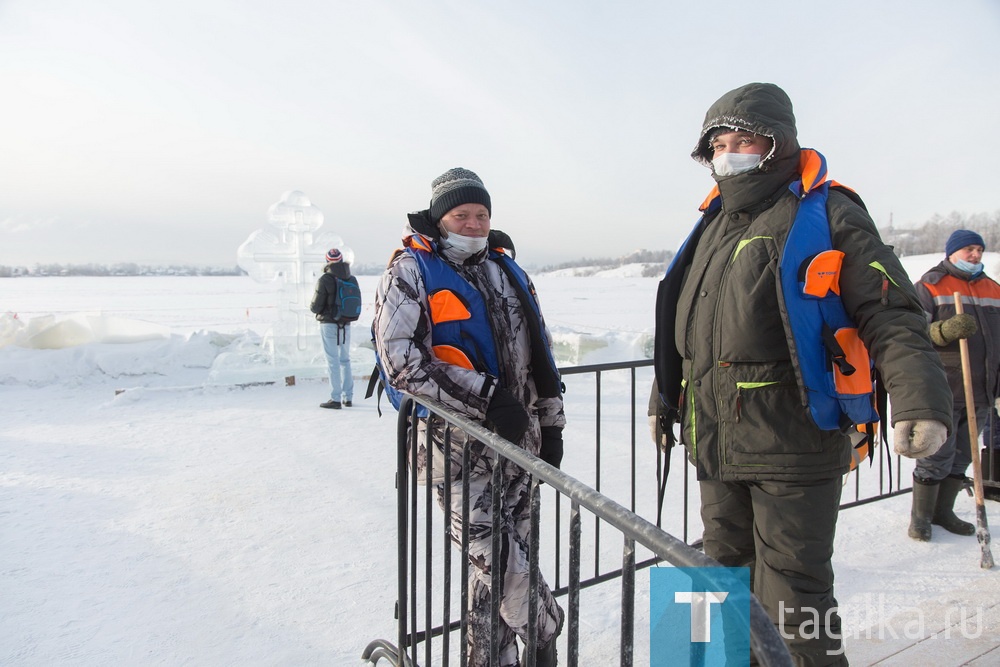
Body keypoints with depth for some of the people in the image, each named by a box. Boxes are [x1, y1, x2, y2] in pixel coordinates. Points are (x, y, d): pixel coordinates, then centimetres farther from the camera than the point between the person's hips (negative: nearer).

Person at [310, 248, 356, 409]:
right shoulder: (352, 280, 3)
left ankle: (336, 399, -1)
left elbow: (315, 307, -12)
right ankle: (348, 397, 18)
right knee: (345, 360, 15)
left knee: (333, 361, -2)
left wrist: (313, 307, 10)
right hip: (346, 325, 5)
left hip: (329, 324, -5)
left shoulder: (325, 280, -13)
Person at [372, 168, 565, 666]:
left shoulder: (507, 271, 15)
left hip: (517, 442, 6)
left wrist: (551, 424, 16)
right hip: (460, 447, -5)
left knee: (502, 559, 12)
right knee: (497, 557, -10)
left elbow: (539, 354, 20)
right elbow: (401, 360, -17)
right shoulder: (410, 272, -4)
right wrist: (486, 398, -20)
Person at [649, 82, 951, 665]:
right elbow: (682, 324, 23)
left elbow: (891, 315, -11)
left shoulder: (825, 214, -5)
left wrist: (922, 399, -27)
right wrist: (666, 397, 27)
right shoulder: (714, 225, 16)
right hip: (715, 448, 7)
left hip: (794, 449, -7)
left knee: (791, 602, 0)